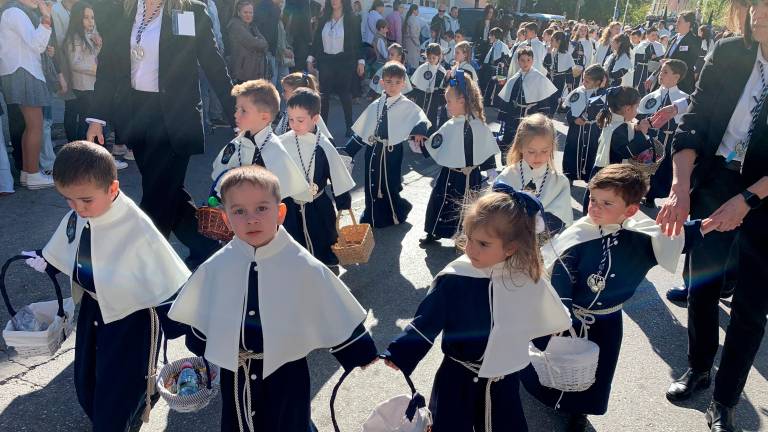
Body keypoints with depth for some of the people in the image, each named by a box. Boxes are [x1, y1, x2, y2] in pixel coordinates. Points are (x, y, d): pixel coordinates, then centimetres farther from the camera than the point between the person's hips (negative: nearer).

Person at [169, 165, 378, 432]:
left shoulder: (305, 267, -17)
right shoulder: (214, 269, -10)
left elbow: (337, 317, -8)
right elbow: (199, 321, 6)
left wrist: (361, 354, -1)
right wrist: (198, 365, 16)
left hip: (287, 375, -2)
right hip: (235, 375, 3)